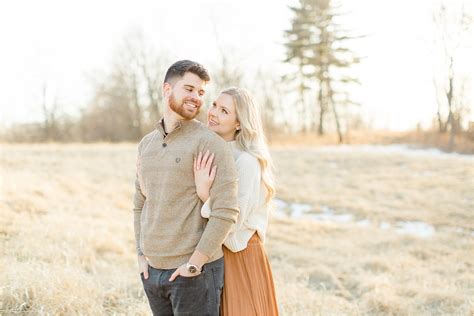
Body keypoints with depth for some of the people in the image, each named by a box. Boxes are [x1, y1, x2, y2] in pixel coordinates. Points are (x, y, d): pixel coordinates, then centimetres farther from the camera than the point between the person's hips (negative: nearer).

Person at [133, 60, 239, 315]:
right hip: (153, 271, 6)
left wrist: (194, 264, -16)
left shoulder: (210, 144, -11)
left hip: (194, 272, -6)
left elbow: (226, 211, -17)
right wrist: (142, 255, 9)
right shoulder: (146, 144, 10)